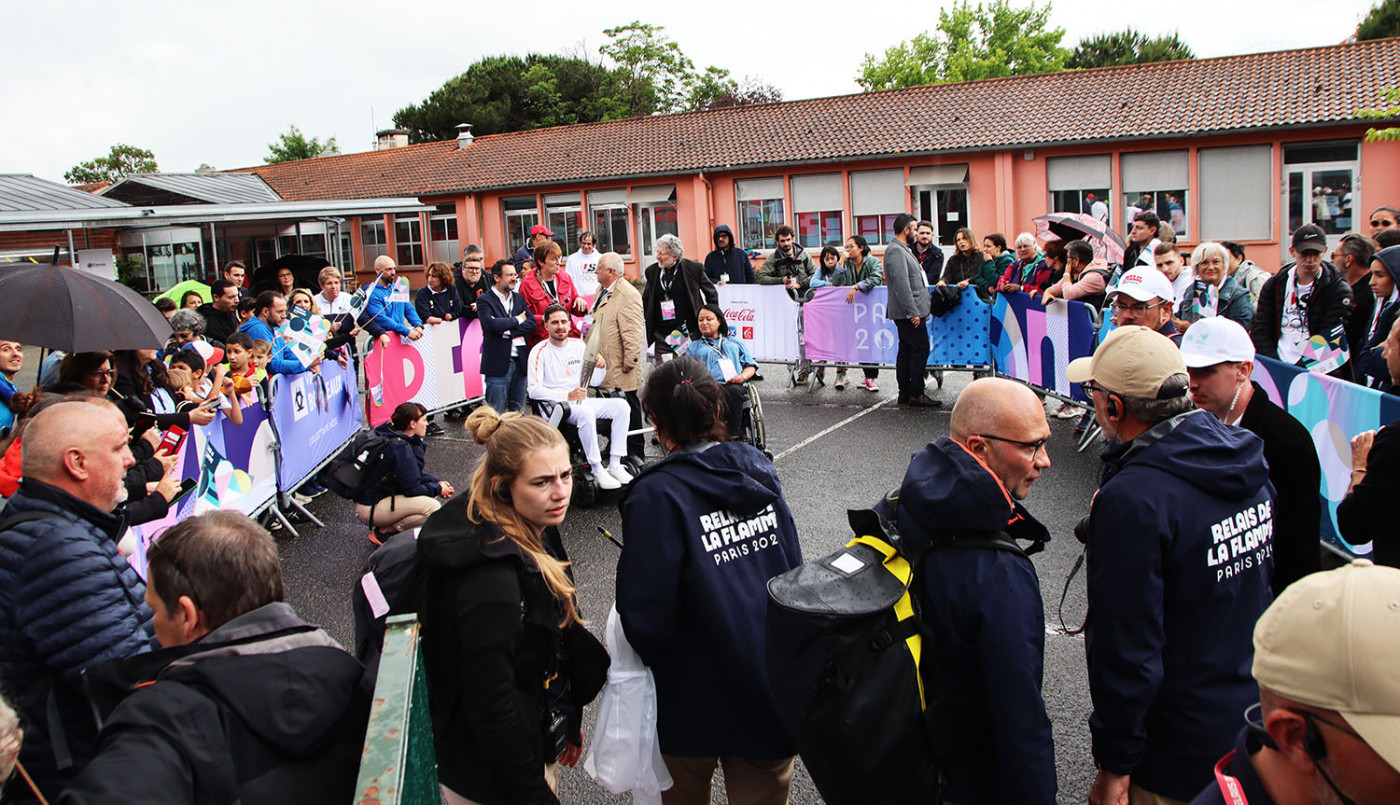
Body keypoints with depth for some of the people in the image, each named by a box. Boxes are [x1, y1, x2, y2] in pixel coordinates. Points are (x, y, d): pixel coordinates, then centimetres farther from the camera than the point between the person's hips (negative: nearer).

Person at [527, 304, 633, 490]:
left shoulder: (578, 345, 12)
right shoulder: (540, 351, -5)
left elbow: (594, 382, 16)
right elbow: (534, 390, -15)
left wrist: (601, 367, -7)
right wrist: (567, 396, -24)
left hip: (582, 401, 6)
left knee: (621, 405, -14)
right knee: (585, 412, -37)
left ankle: (615, 465, -17)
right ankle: (597, 470, -29)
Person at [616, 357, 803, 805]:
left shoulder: (656, 495, -20)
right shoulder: (758, 469, -3)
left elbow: (647, 614, -21)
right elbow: (794, 572, 3)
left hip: (697, 699, -4)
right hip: (774, 692, 5)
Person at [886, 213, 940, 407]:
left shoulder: (902, 250, 19)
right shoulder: (896, 251, -15)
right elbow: (902, 285, -23)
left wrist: (915, 311, 24)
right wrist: (913, 312, -23)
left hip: (908, 312, 11)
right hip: (908, 312, -11)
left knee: (906, 350, 12)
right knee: (920, 349, -9)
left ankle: (905, 392, 16)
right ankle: (916, 395, -7)